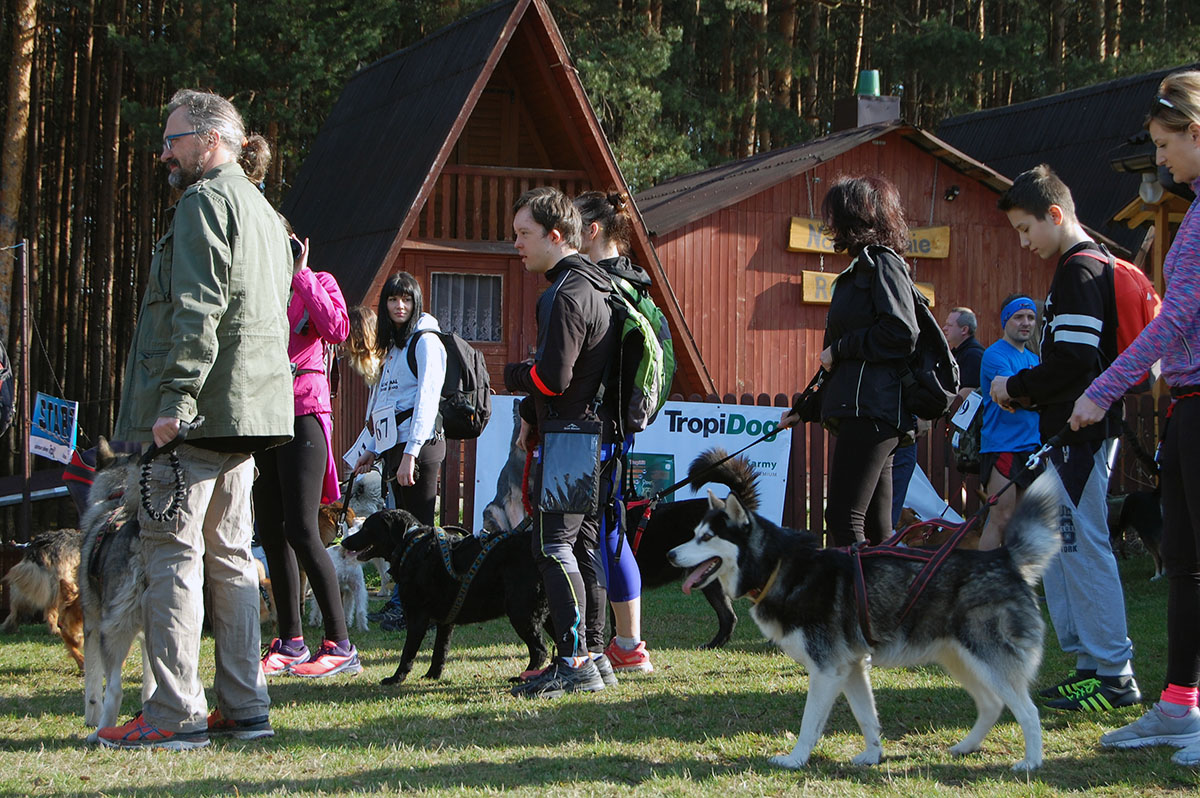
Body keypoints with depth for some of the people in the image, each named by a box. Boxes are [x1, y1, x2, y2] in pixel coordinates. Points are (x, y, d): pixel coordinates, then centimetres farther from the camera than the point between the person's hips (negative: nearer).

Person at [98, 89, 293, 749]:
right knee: (228, 555, 11)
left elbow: (198, 309, -19)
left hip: (199, 409, -9)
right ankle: (244, 706, 12)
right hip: (249, 409, 9)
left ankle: (174, 714, -8)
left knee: (173, 552, -7)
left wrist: (174, 399, -22)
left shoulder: (206, 200, -7)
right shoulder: (264, 211, 23)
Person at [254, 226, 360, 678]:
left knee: (301, 530, -13)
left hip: (304, 410, -6)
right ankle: (290, 643, 13)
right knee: (270, 532, 6)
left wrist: (300, 275, -11)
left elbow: (337, 330, -17)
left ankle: (340, 645, -11)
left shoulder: (318, 283, 3)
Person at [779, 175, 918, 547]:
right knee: (874, 529, 8)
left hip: (872, 412, -10)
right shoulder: (861, 269, 23)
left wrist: (838, 348, -10)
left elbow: (901, 335, -20)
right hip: (858, 411, 10)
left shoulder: (883, 263, -6)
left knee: (843, 519, -14)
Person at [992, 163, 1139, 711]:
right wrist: (1027, 395, 11)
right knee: (1056, 545, 14)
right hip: (1073, 430, 11)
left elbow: (1073, 360, -23)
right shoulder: (1089, 267, 19)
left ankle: (1113, 673, -4)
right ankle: (1090, 661, 19)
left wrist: (1015, 388, -10)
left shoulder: (1080, 271, -14)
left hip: (1079, 432, -11)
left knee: (1083, 546, -8)